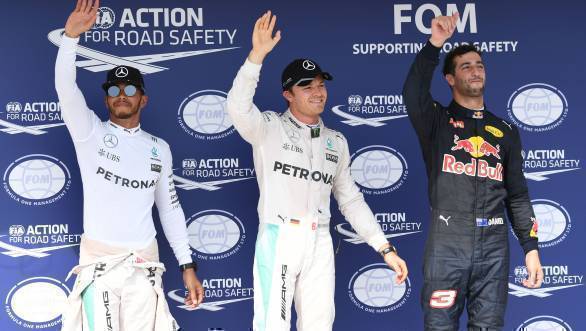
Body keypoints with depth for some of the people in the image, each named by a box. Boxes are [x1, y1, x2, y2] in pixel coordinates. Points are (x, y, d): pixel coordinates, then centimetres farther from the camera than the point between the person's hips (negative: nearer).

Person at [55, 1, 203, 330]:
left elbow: (170, 207, 13)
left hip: (143, 262, 2)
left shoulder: (159, 148, 11)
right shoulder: (90, 132, 2)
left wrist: (188, 266, 8)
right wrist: (72, 35, -29)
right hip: (98, 259, -2)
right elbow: (66, 87, -15)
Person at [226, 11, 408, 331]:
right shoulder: (269, 128, -1)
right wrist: (258, 54, -32)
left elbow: (350, 199, 16)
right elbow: (238, 106, -22)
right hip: (279, 238, -5)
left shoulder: (336, 142, 14)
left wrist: (385, 248, 11)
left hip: (319, 242, 5)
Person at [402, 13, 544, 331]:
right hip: (446, 245, -3)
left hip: (494, 247, 3)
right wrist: (435, 44, -25)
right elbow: (412, 94, -18)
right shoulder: (437, 121, 5)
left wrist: (531, 247, 7)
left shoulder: (505, 131, 15)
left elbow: (517, 195, 14)